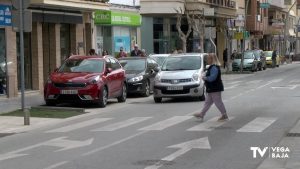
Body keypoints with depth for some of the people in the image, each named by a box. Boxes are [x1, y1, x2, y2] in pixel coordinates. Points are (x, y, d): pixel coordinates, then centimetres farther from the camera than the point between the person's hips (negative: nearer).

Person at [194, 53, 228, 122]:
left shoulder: (214, 68, -21)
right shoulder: (212, 67, 14)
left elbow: (212, 78, -28)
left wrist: (205, 78, -14)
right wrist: (205, 77, 10)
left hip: (215, 89, -11)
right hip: (212, 89, 11)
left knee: (218, 102, -4)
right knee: (208, 102, 13)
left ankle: (224, 115, 4)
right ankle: (201, 115, 18)